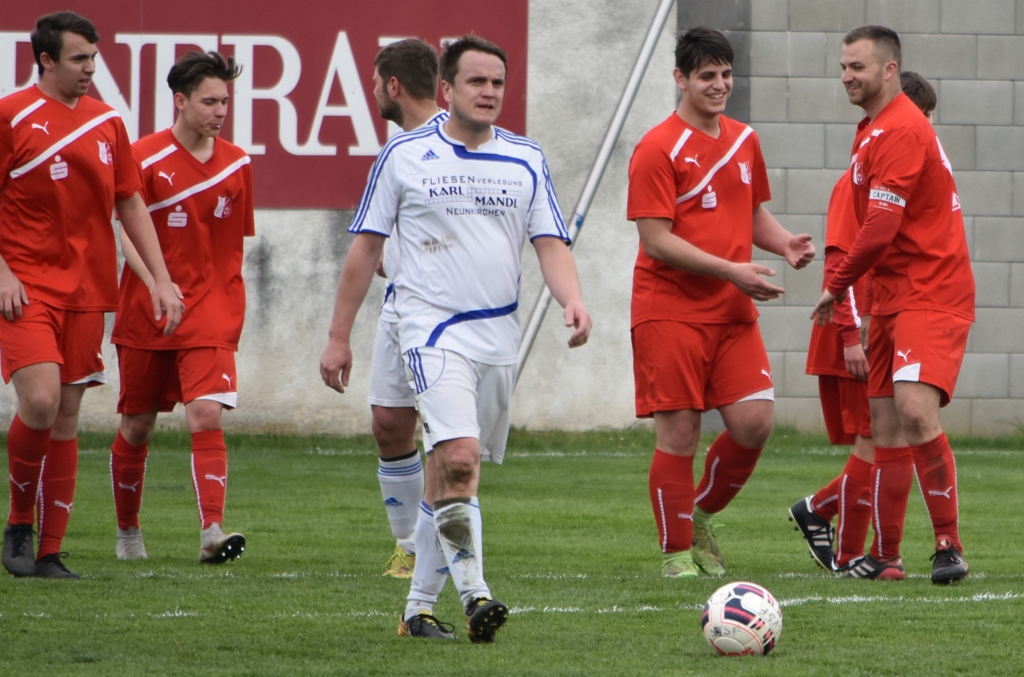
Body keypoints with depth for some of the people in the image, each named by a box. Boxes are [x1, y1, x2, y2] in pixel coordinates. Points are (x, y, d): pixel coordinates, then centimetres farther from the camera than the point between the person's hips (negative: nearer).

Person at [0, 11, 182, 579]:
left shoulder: (107, 122, 11)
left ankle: (48, 553, 9)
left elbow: (130, 205, 18)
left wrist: (161, 279, 11)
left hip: (85, 291, 5)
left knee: (67, 417, 4)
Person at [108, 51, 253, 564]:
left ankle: (212, 531, -23)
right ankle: (127, 532, 27)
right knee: (137, 427, 9)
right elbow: (129, 237, -9)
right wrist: (157, 286, -24)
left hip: (211, 315, 2)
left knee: (207, 415, -16)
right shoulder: (145, 158, -6)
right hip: (145, 315, -1)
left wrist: (228, 304, 12)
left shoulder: (236, 164, 6)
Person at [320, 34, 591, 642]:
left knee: (457, 472, 9)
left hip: (500, 335, 4)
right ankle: (475, 594, -21)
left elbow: (551, 244, 4)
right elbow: (366, 248, 5)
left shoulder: (526, 160, 7)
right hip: (434, 329, -4)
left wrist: (573, 299, -18)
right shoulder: (405, 155, -1)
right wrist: (340, 337, 6)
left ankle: (419, 605, 19)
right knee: (458, 457, -22)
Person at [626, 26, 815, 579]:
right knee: (679, 434, -5)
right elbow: (656, 240, -14)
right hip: (671, 312, -6)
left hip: (733, 312, 6)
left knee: (755, 423, -6)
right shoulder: (658, 149, -9)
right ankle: (676, 551, 8)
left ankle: (701, 516, 17)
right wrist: (731, 270, -18)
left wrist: (783, 243, 3)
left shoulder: (744, 140, 13)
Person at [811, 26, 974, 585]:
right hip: (891, 298, 10)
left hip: (931, 296, -10)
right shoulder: (874, 132, 17)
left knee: (915, 407, -24)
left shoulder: (900, 130, -15)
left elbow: (881, 229, -20)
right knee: (887, 428, 8)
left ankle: (949, 544, -18)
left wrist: (835, 287, -8)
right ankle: (885, 555, 13)